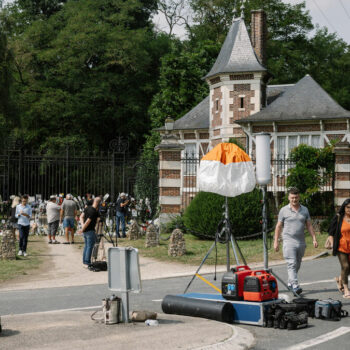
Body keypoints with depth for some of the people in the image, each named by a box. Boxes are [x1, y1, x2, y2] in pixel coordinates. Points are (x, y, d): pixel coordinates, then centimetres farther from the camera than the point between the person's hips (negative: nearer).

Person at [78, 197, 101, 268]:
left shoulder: (88, 208, 6)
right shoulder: (94, 212, -20)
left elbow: (81, 216, 11)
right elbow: (87, 222, -20)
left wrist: (82, 224, 3)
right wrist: (82, 229, -8)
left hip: (85, 230, 9)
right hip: (90, 231, -9)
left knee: (86, 246, 15)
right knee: (90, 246, -5)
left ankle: (84, 262, 19)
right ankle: (87, 263, -5)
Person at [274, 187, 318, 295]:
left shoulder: (304, 210, 11)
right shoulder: (284, 210, 1)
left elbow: (309, 226, 13)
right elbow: (278, 226, 4)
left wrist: (314, 239, 3)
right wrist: (276, 241, 1)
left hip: (301, 242, 4)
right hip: (289, 242, -4)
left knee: (297, 265, 11)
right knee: (292, 264, -13)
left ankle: (290, 283, 27)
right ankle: (295, 286, -21)